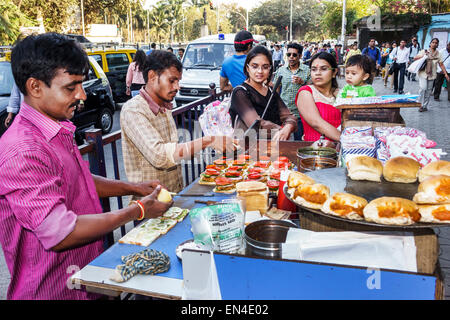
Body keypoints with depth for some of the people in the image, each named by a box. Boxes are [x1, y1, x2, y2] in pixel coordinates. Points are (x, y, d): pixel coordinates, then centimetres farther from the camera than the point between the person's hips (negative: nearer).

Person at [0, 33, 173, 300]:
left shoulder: (59, 131, 4)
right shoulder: (22, 152, -27)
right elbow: (60, 234, -29)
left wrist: (132, 188, 3)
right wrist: (137, 211, -21)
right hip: (53, 291, -8)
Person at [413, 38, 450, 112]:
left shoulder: (438, 54, 7)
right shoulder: (424, 51, 3)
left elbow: (441, 65, 6)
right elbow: (415, 58, 2)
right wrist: (422, 56, -15)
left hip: (432, 75, 2)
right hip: (423, 73, -2)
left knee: (428, 91, 4)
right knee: (423, 88, -18)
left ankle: (425, 106, 14)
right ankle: (420, 104, -5)